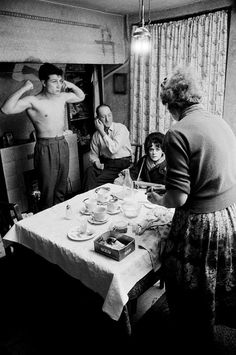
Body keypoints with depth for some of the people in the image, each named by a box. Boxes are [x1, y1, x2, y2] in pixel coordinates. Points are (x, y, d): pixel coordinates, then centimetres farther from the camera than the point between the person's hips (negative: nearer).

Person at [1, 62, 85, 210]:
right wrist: (23, 89, -24)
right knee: (48, 191, 0)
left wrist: (71, 85, 5)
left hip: (63, 145, 6)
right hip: (45, 148, -6)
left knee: (62, 189, 16)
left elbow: (81, 97, 24)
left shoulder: (62, 97, 6)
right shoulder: (33, 101, -11)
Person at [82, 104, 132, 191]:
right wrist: (96, 162, -9)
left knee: (99, 181, -26)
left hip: (121, 164, -4)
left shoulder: (121, 128, -9)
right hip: (104, 163, 4)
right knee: (89, 171, -26)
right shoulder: (96, 134, 4)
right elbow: (93, 154, 14)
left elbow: (114, 149, -24)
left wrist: (102, 132, -20)